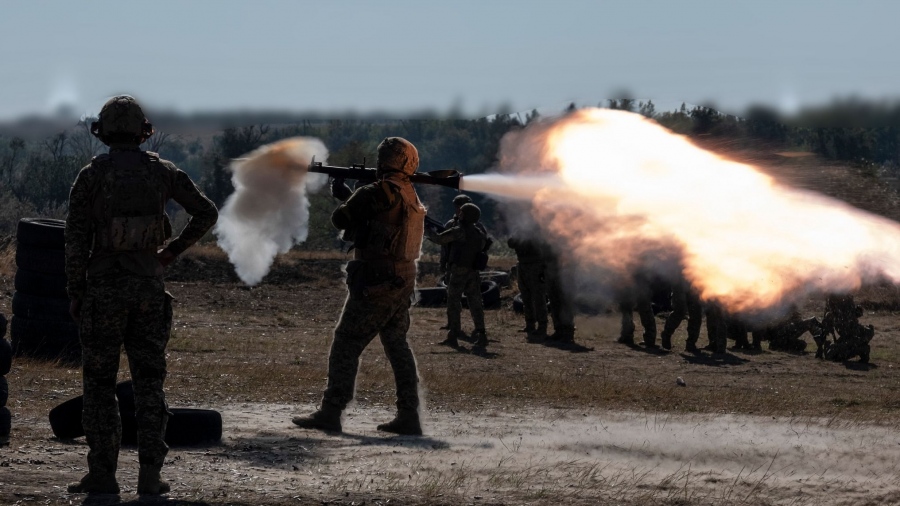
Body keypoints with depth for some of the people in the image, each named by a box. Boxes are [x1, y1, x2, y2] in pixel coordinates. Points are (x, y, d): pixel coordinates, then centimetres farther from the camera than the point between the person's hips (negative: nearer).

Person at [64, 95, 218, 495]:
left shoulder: (91, 175, -7)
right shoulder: (162, 172, 3)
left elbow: (76, 239, -10)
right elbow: (207, 213, 8)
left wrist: (75, 294, -3)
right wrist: (175, 250, 19)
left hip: (104, 288, -3)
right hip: (148, 288, 3)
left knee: (99, 384, 5)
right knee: (149, 383, 8)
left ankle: (102, 474, 2)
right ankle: (150, 474, 2)